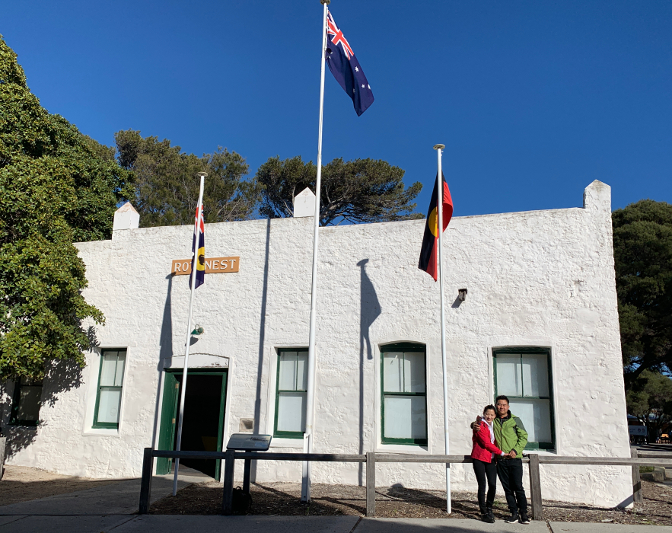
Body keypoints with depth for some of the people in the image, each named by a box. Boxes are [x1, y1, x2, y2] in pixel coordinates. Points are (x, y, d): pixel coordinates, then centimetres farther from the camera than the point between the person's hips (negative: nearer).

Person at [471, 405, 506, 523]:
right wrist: (501, 453, -10)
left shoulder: (493, 426, 14)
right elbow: (486, 443, -13)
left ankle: (489, 509, 20)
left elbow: (493, 442, 18)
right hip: (479, 458, -6)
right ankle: (484, 513, 8)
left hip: (491, 459, 6)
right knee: (482, 486, -2)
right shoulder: (480, 426, -7)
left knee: (493, 485, 1)